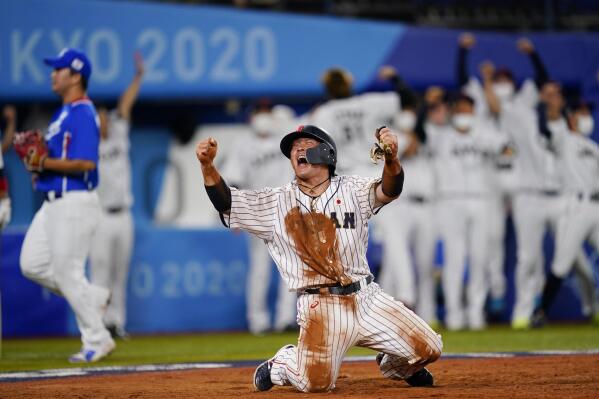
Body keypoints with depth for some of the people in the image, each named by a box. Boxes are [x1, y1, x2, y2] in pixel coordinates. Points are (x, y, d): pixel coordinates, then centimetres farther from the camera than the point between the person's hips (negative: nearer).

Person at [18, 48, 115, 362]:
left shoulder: (83, 115, -16)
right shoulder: (64, 113, 16)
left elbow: (86, 163, -25)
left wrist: (46, 163, -20)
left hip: (75, 203, -10)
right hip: (54, 203, 10)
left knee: (67, 271, -6)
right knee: (32, 264, 10)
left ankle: (97, 340, 4)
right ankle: (93, 297, 20)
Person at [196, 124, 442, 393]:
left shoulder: (352, 190, 7)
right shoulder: (275, 202, 7)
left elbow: (389, 190, -11)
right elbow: (225, 201, -1)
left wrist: (391, 158, -33)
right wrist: (207, 166, -20)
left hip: (367, 298, 2)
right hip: (320, 307, -2)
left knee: (428, 349, -5)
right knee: (316, 382, -21)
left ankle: (392, 365, 30)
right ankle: (280, 365, 14)